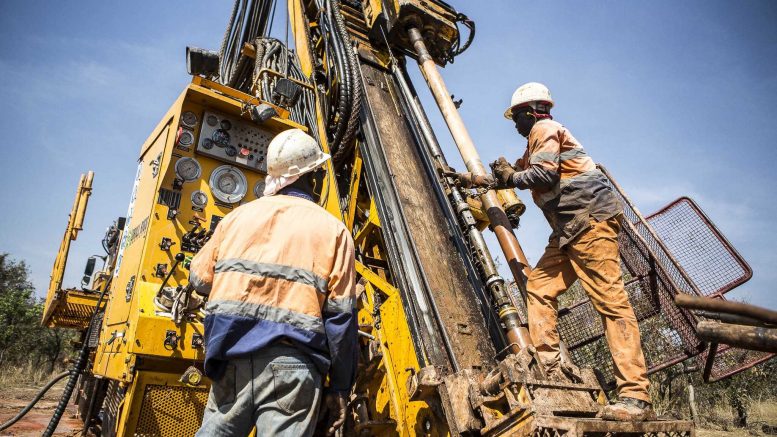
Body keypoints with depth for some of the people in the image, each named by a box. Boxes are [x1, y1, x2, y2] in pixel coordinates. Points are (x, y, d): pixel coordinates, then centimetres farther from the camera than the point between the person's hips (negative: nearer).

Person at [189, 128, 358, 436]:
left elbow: (199, 279, 17)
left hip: (231, 353, 4)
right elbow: (340, 315, -1)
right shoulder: (333, 229, 3)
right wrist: (339, 387, 6)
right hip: (291, 359, -3)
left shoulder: (239, 215, 12)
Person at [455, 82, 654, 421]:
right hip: (570, 228, 11)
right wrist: (475, 180, 40)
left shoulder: (544, 128, -1)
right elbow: (518, 174, 36)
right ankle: (550, 369, 3)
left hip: (590, 218, -10)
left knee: (610, 301, -15)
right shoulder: (538, 140, 29)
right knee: (538, 287, 4)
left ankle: (636, 397, -14)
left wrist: (511, 176, 1)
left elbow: (544, 174, -17)